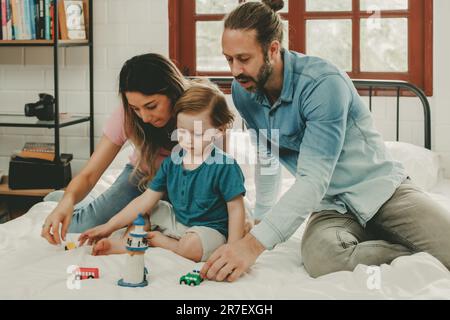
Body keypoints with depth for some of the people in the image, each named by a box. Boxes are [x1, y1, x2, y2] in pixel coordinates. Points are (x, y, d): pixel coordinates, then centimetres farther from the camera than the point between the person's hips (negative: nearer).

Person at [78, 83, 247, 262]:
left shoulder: (225, 167, -18)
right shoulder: (172, 161, -1)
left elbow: (236, 209, -14)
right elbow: (146, 200, 1)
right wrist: (110, 226, -4)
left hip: (208, 229, -7)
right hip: (176, 219, 7)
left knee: (192, 246, -38)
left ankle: (156, 240, -12)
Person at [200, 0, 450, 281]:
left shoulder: (324, 83, -23)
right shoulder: (243, 90, -2)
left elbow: (314, 179, -30)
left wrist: (255, 242, -38)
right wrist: (263, 213, 24)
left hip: (381, 189, -4)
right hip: (330, 205, 4)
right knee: (321, 259, -34)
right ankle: (418, 256, -9)